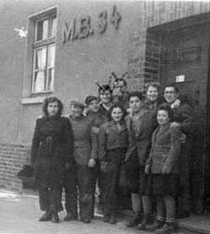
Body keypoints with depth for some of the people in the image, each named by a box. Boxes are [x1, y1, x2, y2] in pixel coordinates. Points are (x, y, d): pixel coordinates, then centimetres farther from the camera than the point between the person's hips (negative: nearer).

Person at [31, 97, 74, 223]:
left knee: (56, 185, -3)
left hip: (58, 158, -2)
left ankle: (54, 212, 7)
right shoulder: (40, 121, 10)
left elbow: (69, 141, 1)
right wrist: (34, 159, 5)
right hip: (43, 157, 3)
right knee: (43, 185, 3)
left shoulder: (64, 122, 3)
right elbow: (35, 141, 11)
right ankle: (47, 211, 14)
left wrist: (69, 160, -4)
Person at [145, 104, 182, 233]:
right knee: (158, 193, 11)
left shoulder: (174, 128, -8)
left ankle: (170, 223, 0)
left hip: (167, 168, -8)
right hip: (156, 167, 8)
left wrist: (168, 165, -20)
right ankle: (160, 220, 21)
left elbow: (175, 148, -15)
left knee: (167, 194, -7)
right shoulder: (158, 129, 18)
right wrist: (149, 163, 17)